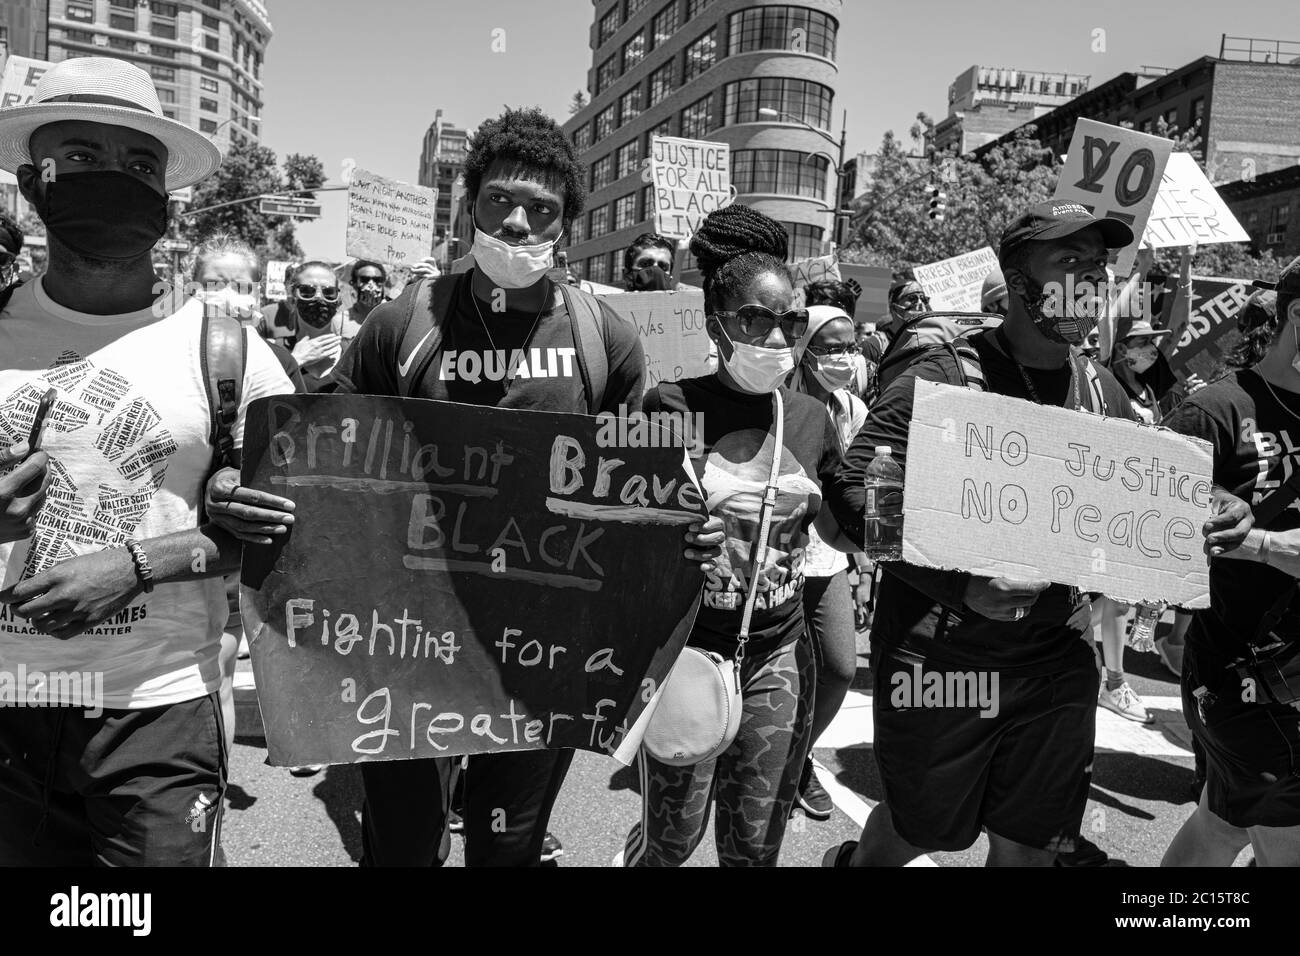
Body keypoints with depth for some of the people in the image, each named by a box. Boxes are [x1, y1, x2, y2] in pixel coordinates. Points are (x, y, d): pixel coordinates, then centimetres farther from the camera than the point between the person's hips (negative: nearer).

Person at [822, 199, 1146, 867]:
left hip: (1056, 657, 5)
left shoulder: (1103, 392, 6)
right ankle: (854, 861, 46)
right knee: (922, 828, 13)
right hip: (940, 653, -5)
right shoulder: (944, 378, -14)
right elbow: (854, 493, -22)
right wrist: (962, 587, -28)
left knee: (1030, 844, 13)